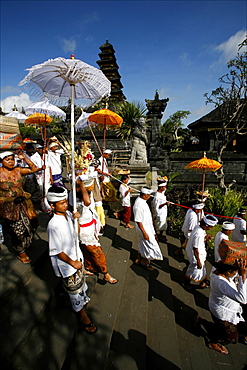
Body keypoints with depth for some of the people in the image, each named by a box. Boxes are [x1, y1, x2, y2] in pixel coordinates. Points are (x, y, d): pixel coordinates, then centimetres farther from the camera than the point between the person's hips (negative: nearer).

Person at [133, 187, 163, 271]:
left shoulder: (142, 201, -1)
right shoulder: (138, 205, -31)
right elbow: (138, 221, -28)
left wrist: (150, 220, 26)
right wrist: (144, 233, -25)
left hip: (148, 226, 10)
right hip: (144, 229, -10)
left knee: (142, 244, 23)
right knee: (150, 244, 5)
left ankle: (139, 259, 41)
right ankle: (145, 261, 26)